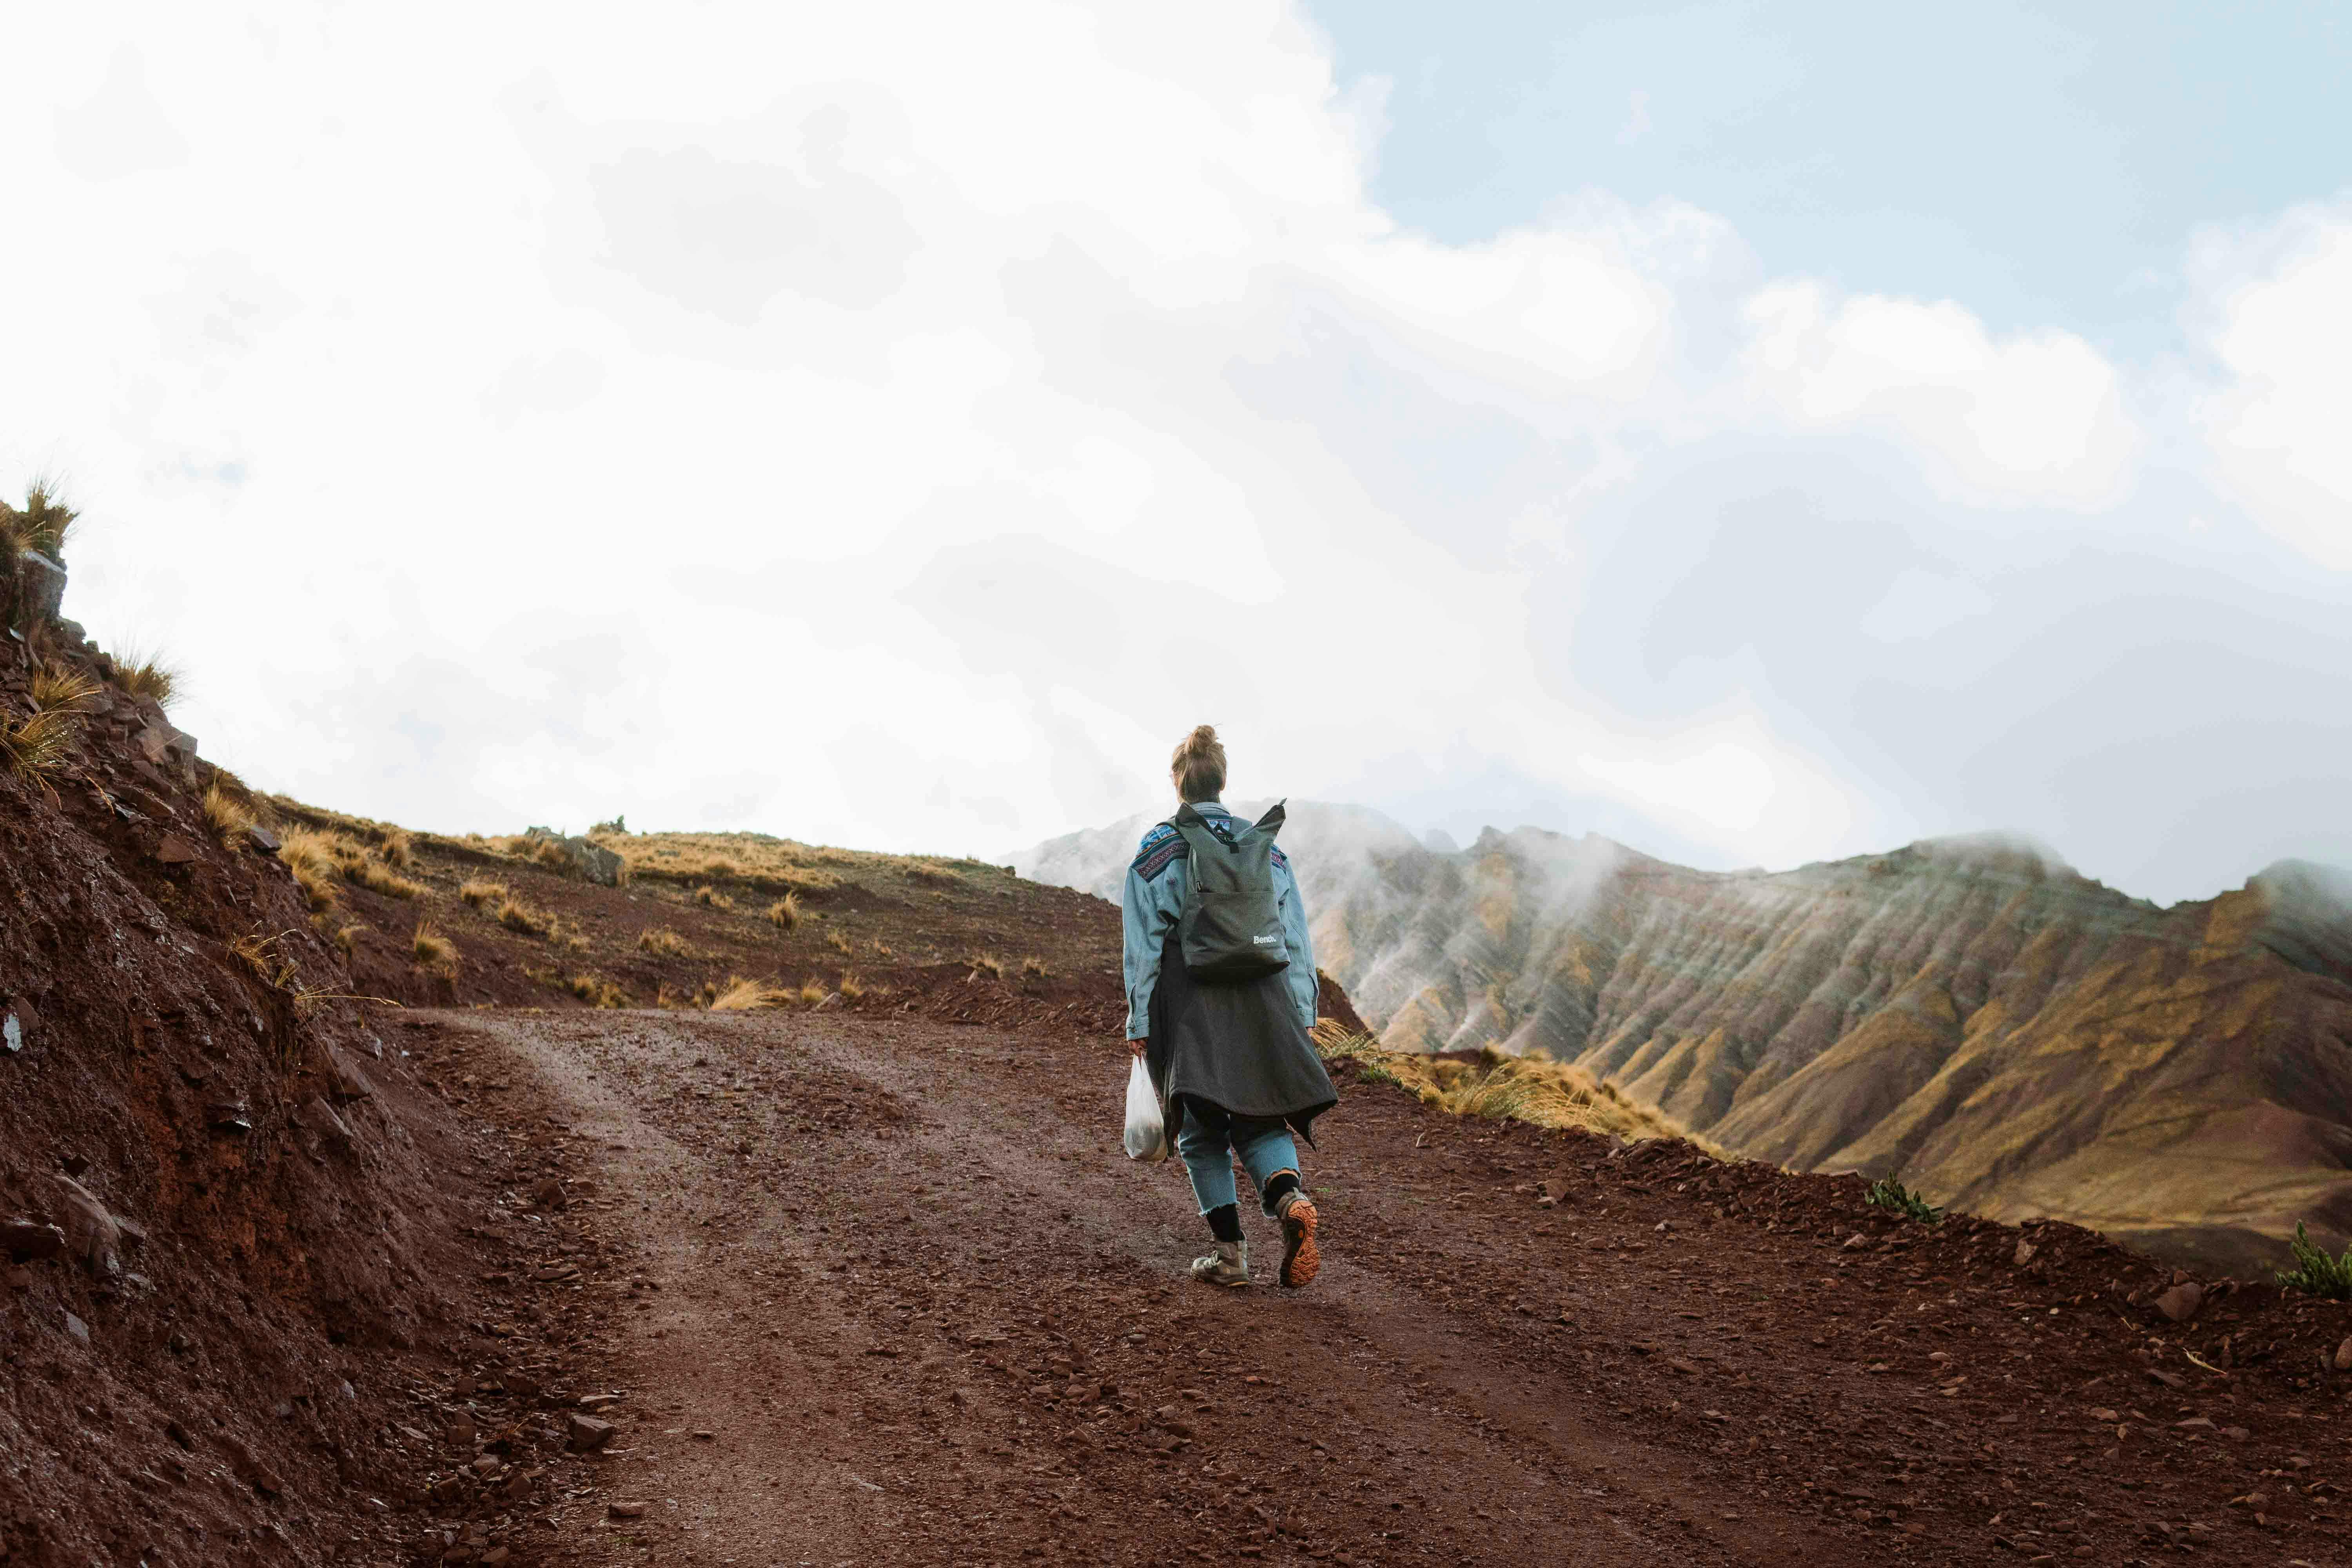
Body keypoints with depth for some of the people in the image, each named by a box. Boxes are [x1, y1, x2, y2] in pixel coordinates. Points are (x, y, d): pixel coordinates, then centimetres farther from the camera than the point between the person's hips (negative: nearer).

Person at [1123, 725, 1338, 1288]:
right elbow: (1297, 938, 7)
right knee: (1260, 1121, 9)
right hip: (1263, 1005, 2)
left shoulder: (1156, 851, 0)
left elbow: (1143, 945, -2)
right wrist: (1301, 1016, 10)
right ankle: (1289, 1196, -20)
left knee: (1202, 1132, 7)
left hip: (1188, 1008, -2)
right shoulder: (1268, 849, 9)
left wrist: (1140, 1022, 3)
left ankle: (1229, 1250, 2)